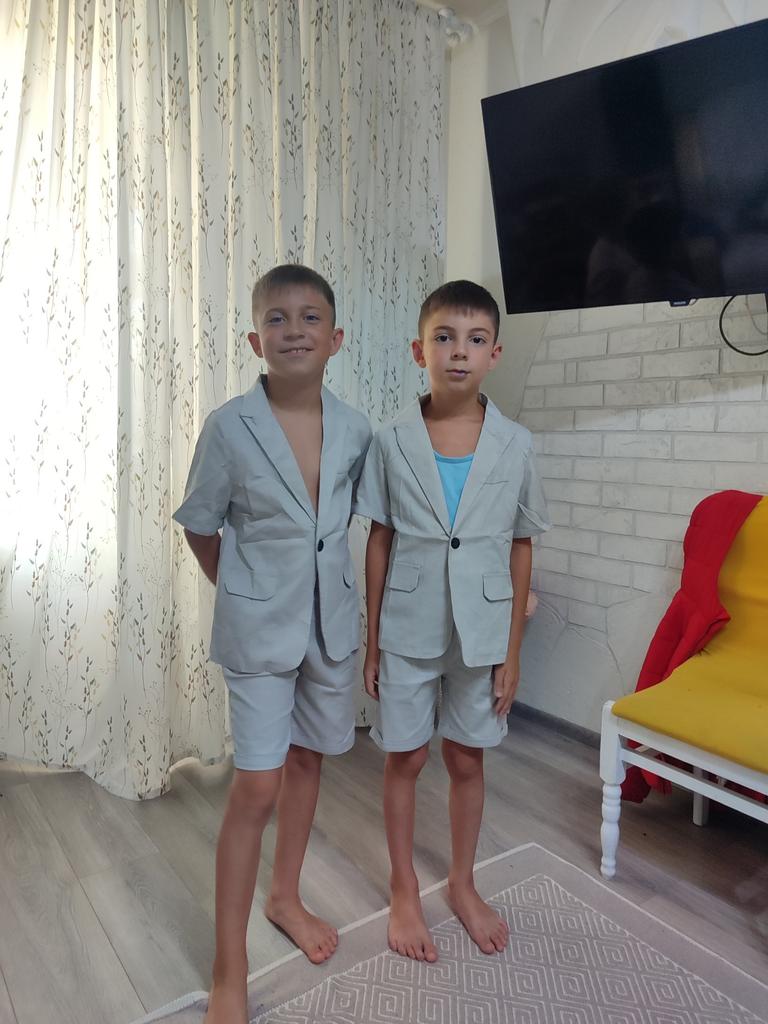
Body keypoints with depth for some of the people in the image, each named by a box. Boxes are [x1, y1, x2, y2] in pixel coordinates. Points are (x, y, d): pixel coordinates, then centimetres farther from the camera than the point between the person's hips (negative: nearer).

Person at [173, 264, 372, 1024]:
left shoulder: (355, 431, -3)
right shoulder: (229, 427, -13)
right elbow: (199, 526, -2)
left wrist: (319, 583, 6)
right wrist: (248, 597, 3)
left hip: (332, 621, 4)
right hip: (259, 629, -4)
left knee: (307, 761, 18)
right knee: (257, 786, -1)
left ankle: (285, 897, 43)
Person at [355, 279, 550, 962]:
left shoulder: (516, 445, -6)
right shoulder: (392, 442, -7)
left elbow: (520, 550, 0)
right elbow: (379, 543, -1)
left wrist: (512, 650, 1)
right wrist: (371, 642, 1)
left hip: (481, 630, 1)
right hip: (407, 629, 0)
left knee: (468, 759, 16)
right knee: (404, 758, 13)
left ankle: (462, 884, 40)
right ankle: (405, 892, 36)